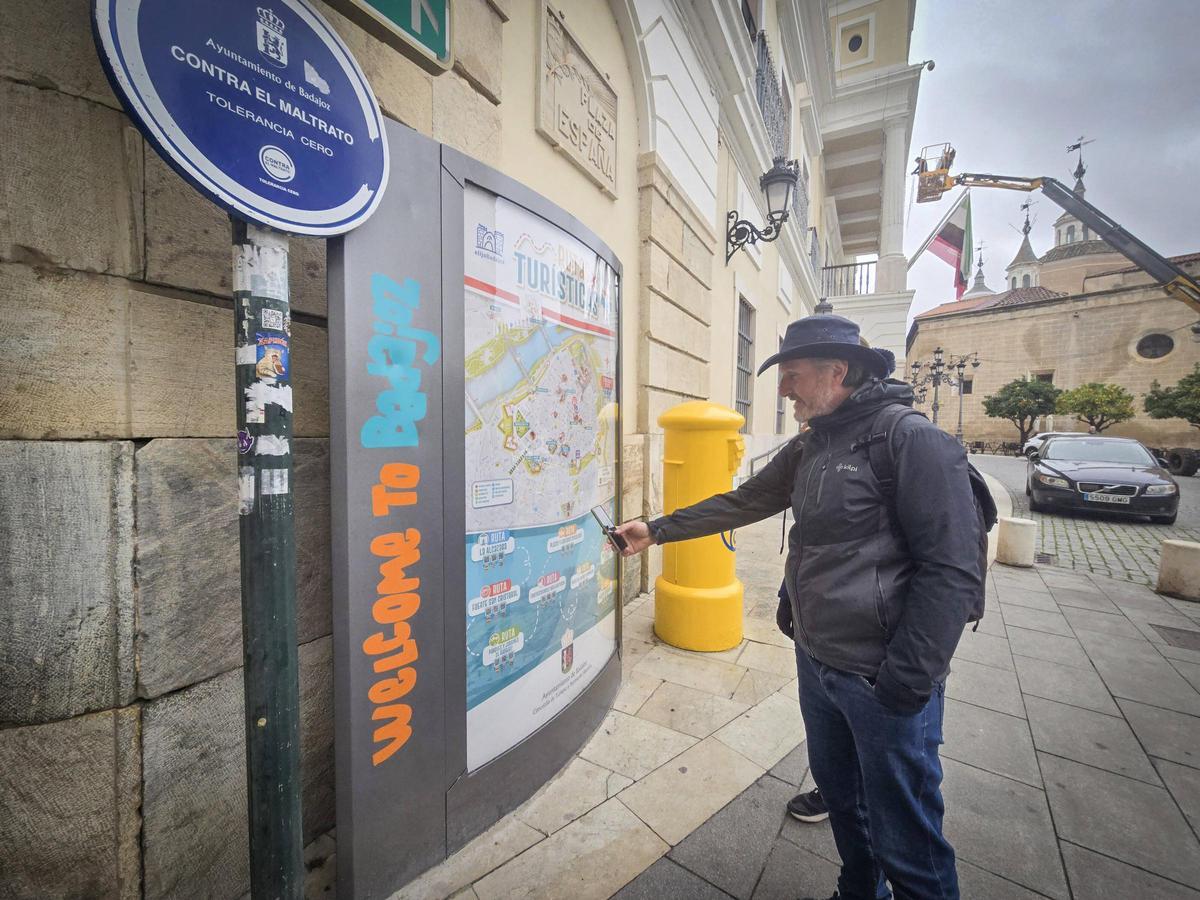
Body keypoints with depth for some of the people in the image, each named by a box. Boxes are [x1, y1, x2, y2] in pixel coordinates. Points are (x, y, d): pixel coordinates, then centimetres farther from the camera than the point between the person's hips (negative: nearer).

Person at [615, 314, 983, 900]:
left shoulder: (913, 441, -15)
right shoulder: (809, 448, 8)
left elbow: (952, 571, -18)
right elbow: (743, 502, 12)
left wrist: (905, 681, -18)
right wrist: (656, 531, 10)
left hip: (883, 678, -7)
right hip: (815, 659, 7)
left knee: (903, 835, 10)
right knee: (839, 795, 26)